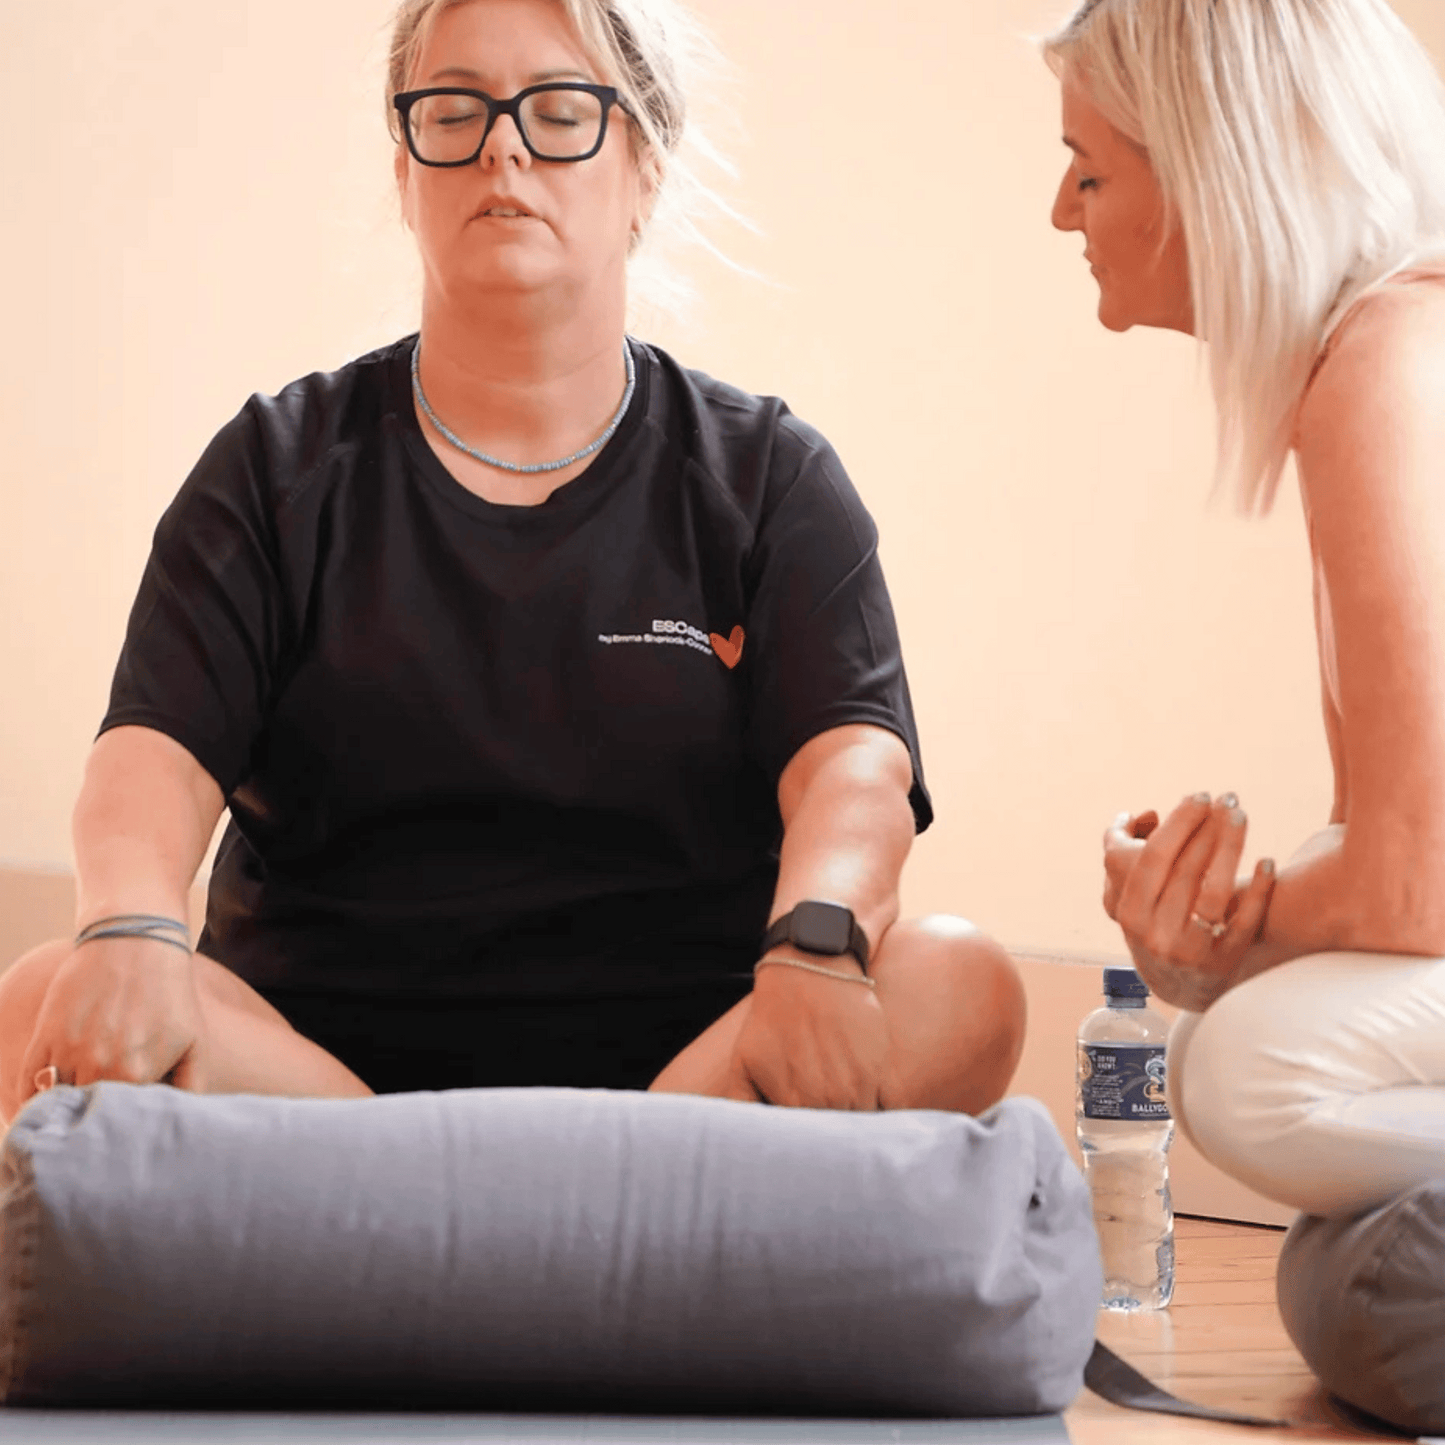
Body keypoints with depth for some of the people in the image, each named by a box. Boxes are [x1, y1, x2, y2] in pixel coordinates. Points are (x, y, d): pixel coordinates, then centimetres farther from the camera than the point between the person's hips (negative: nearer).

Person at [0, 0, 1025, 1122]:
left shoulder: (768, 475, 10)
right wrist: (129, 934, -26)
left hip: (687, 1056, 0)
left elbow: (853, 756, -5)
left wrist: (814, 946, -29)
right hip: (316, 1049, 1)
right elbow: (157, 749, -2)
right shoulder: (284, 465, 12)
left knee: (963, 988, -28)